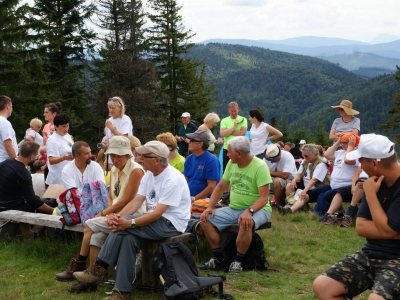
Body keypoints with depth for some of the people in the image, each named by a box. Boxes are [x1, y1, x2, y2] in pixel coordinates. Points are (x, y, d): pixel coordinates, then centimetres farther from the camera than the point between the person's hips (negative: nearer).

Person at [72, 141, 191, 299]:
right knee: (128, 237, -22)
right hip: (155, 221, 8)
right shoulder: (149, 174, 7)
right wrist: (117, 216, -16)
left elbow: (157, 213, -25)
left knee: (124, 227, -24)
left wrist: (130, 223, -30)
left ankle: (100, 268, -13)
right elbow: (136, 202, 2)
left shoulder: (172, 179, -20)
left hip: (171, 224, -8)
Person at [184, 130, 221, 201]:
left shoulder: (211, 160, -10)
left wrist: (193, 199, -16)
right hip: (188, 198, 6)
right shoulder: (189, 158, 11)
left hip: (204, 199, -6)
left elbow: (211, 187, -14)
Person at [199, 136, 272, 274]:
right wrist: (210, 207, -5)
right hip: (234, 208, 7)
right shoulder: (231, 164, 3)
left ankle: (238, 262, -19)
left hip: (257, 209, -7)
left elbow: (264, 198, -23)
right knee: (206, 219, -10)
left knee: (246, 223, -38)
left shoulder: (260, 167, -17)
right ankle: (218, 259, -2)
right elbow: (220, 187, 10)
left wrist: (249, 211, -39)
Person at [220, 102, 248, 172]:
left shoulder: (243, 119, 1)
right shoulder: (224, 121, 5)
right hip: (227, 149, 2)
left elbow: (242, 133, -13)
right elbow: (222, 134, -10)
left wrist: (228, 132, -8)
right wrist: (234, 127, -13)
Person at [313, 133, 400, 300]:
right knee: (321, 285, -8)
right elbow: (361, 227, 5)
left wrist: (370, 194, -12)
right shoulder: (377, 181, 7)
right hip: (370, 254, 7)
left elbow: (386, 230, -20)